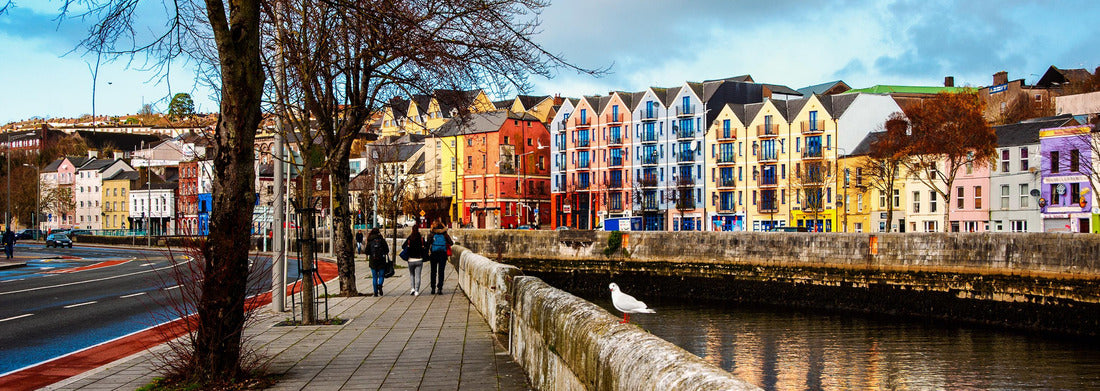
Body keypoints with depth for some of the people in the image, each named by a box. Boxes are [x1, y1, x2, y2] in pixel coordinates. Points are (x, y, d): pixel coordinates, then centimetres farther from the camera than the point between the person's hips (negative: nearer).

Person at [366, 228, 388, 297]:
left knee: (374, 277, 8)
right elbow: (387, 250, -3)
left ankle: (375, 292, 4)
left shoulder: (370, 241, -1)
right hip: (381, 261, -1)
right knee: (381, 275, 10)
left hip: (373, 261, 1)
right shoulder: (382, 240, -2)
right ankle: (380, 285, -20)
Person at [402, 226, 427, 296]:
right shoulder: (421, 239, -4)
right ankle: (417, 291, 0)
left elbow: (403, 246, -2)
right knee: (417, 275, 5)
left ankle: (413, 288, 1)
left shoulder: (409, 238, -5)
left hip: (411, 260, 0)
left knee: (411, 274, 17)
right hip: (419, 260, 0)